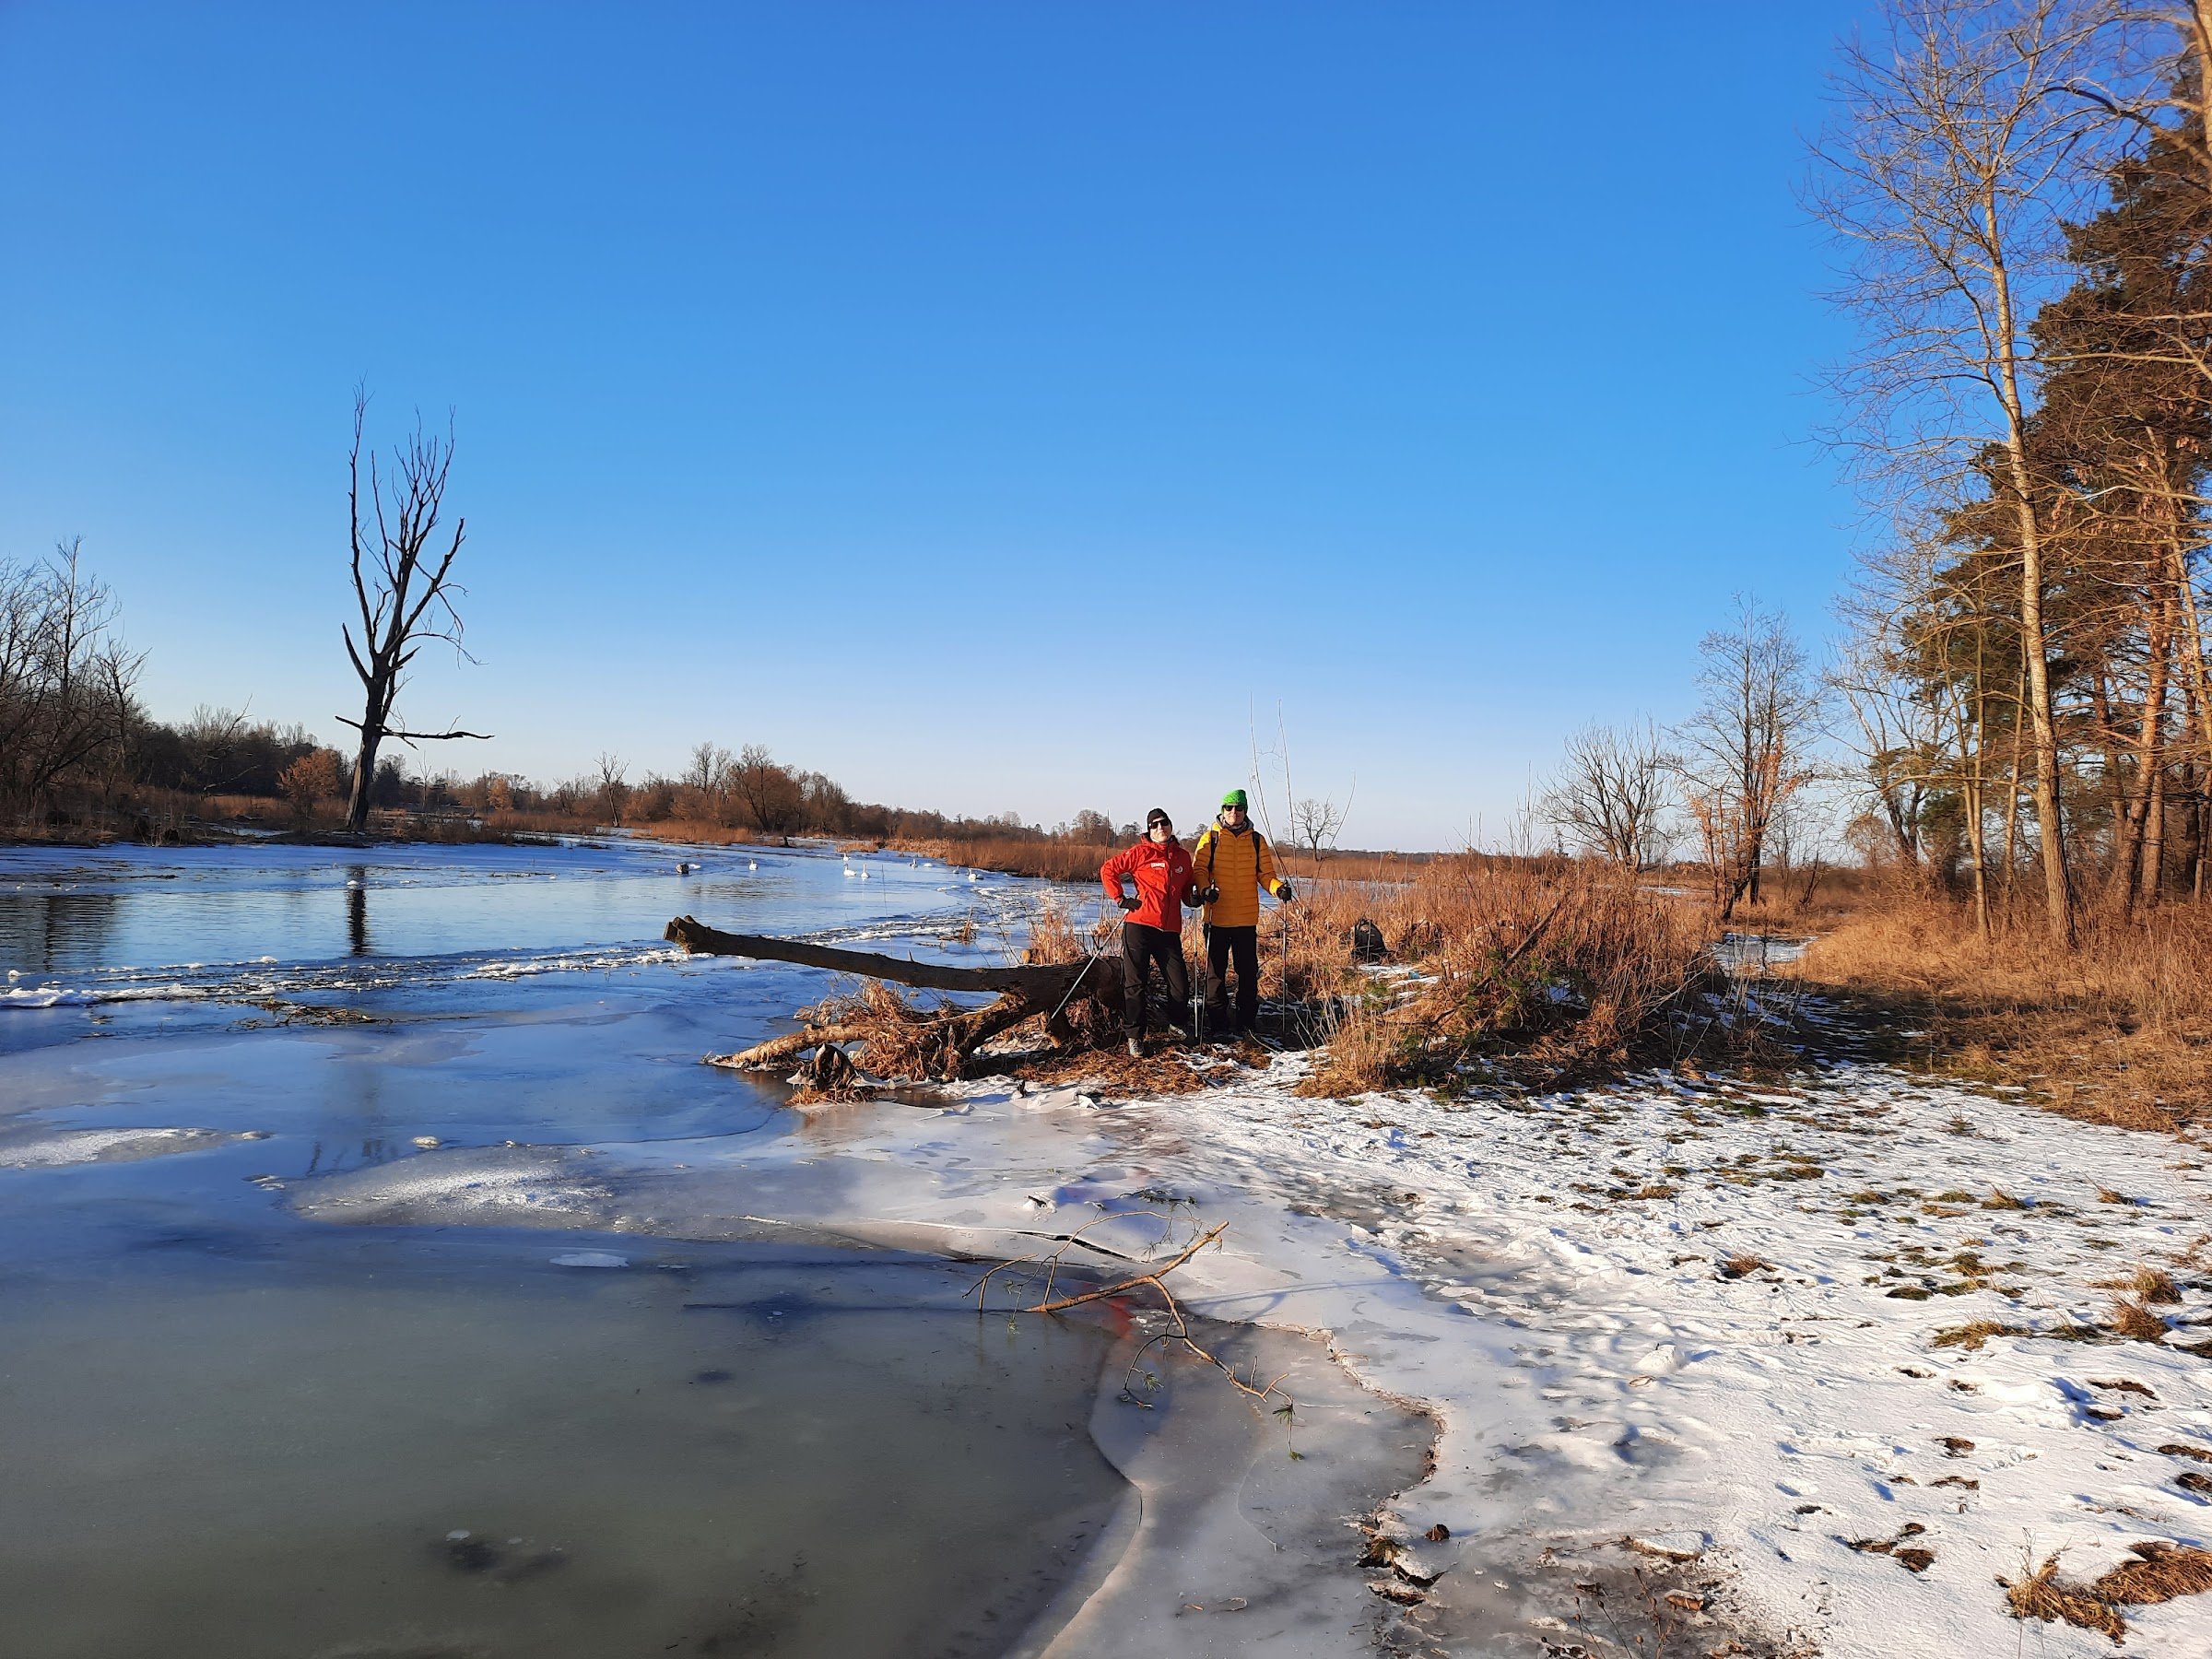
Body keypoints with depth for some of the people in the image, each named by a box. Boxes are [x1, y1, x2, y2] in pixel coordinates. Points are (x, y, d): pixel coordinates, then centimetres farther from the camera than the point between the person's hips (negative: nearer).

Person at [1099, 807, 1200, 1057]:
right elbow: (1108, 870, 0)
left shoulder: (1183, 857, 14)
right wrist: (1121, 899, -4)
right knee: (1135, 983, 0)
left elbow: (1186, 888, 26)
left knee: (1180, 986, 5)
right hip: (1139, 926, -4)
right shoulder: (1140, 853, -1)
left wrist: (1194, 896, 4)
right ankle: (1134, 1035, 11)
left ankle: (1179, 1022, 32)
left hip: (1170, 930, 4)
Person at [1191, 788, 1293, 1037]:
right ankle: (1218, 1023, 14)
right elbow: (1199, 869, -4)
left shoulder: (1257, 840, 8)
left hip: (1247, 918, 2)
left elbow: (1265, 874, 9)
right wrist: (1204, 888, -25)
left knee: (1248, 972, 5)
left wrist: (1278, 887, -12)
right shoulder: (1210, 838, 2)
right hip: (1217, 917, -2)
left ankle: (1245, 1022, 14)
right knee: (1216, 971, 4)